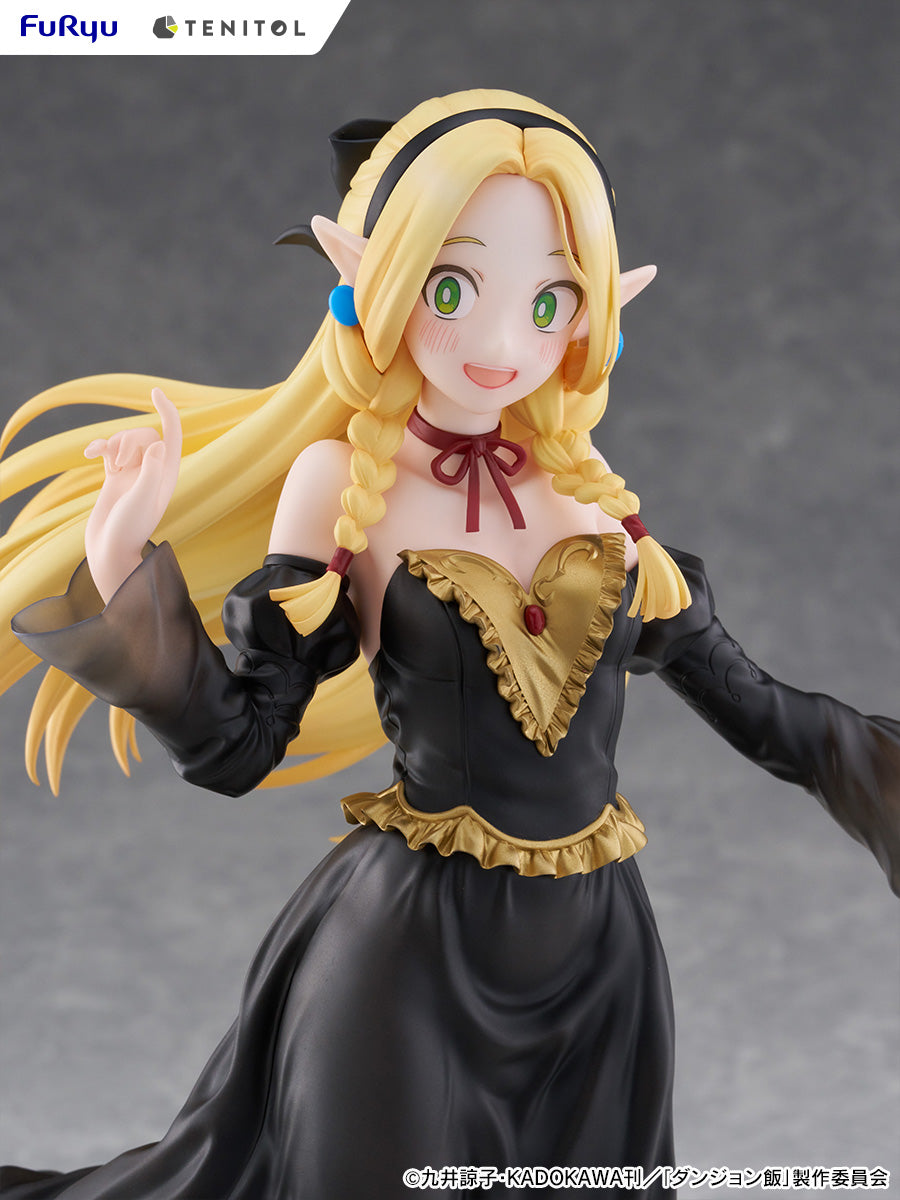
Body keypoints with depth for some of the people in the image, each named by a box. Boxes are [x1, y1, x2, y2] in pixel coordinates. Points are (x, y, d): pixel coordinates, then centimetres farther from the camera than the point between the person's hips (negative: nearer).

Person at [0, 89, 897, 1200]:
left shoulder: (588, 488, 1)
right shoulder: (343, 480, -8)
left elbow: (745, 702, 7)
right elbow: (237, 745, -12)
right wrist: (126, 572, -24)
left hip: (604, 946, 4)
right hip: (413, 948, -4)